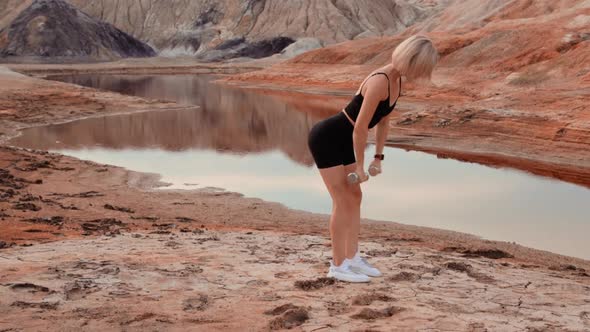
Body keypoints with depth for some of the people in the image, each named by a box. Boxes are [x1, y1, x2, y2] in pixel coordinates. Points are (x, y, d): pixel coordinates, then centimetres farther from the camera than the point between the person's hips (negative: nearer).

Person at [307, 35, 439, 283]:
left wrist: (378, 158, 14)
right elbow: (360, 127, -25)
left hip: (344, 141, 9)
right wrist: (360, 166, -16)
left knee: (354, 196, 10)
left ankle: (352, 258, 18)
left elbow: (384, 121, 13)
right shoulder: (380, 82, -28)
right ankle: (337, 266, 3)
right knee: (342, 201, -6)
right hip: (326, 139, -9)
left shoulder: (396, 80, 1)